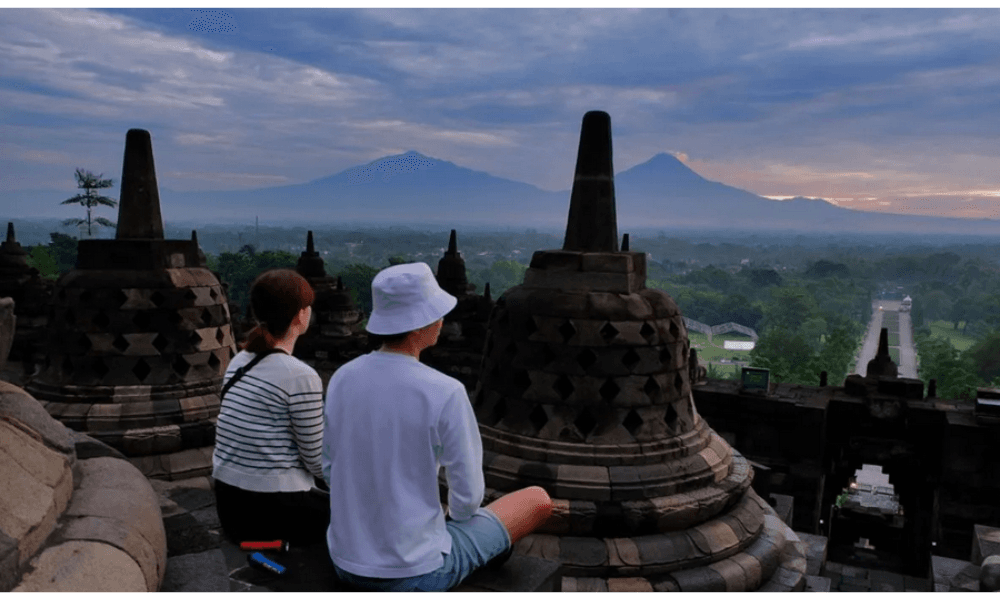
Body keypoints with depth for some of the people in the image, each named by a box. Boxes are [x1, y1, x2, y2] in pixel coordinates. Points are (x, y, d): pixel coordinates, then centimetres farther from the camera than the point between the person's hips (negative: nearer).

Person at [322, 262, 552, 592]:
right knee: (538, 500, 17)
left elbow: (333, 469, 6)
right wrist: (456, 520, 10)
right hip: (415, 570, -5)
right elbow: (467, 494, -14)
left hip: (347, 560, 6)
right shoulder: (446, 394, -24)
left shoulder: (341, 379, -6)